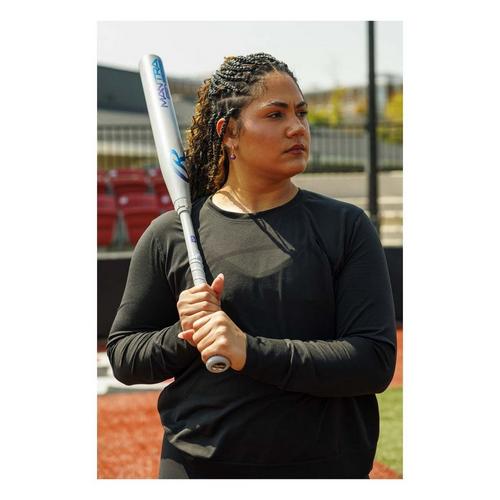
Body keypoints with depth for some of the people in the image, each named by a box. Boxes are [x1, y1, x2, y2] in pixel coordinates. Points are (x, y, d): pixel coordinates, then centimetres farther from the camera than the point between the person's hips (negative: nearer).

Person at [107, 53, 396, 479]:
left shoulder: (346, 227, -2)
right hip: (197, 468, 0)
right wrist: (183, 336, -13)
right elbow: (122, 355, 7)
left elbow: (375, 363, -11)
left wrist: (251, 352, -20)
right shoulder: (170, 235, 1)